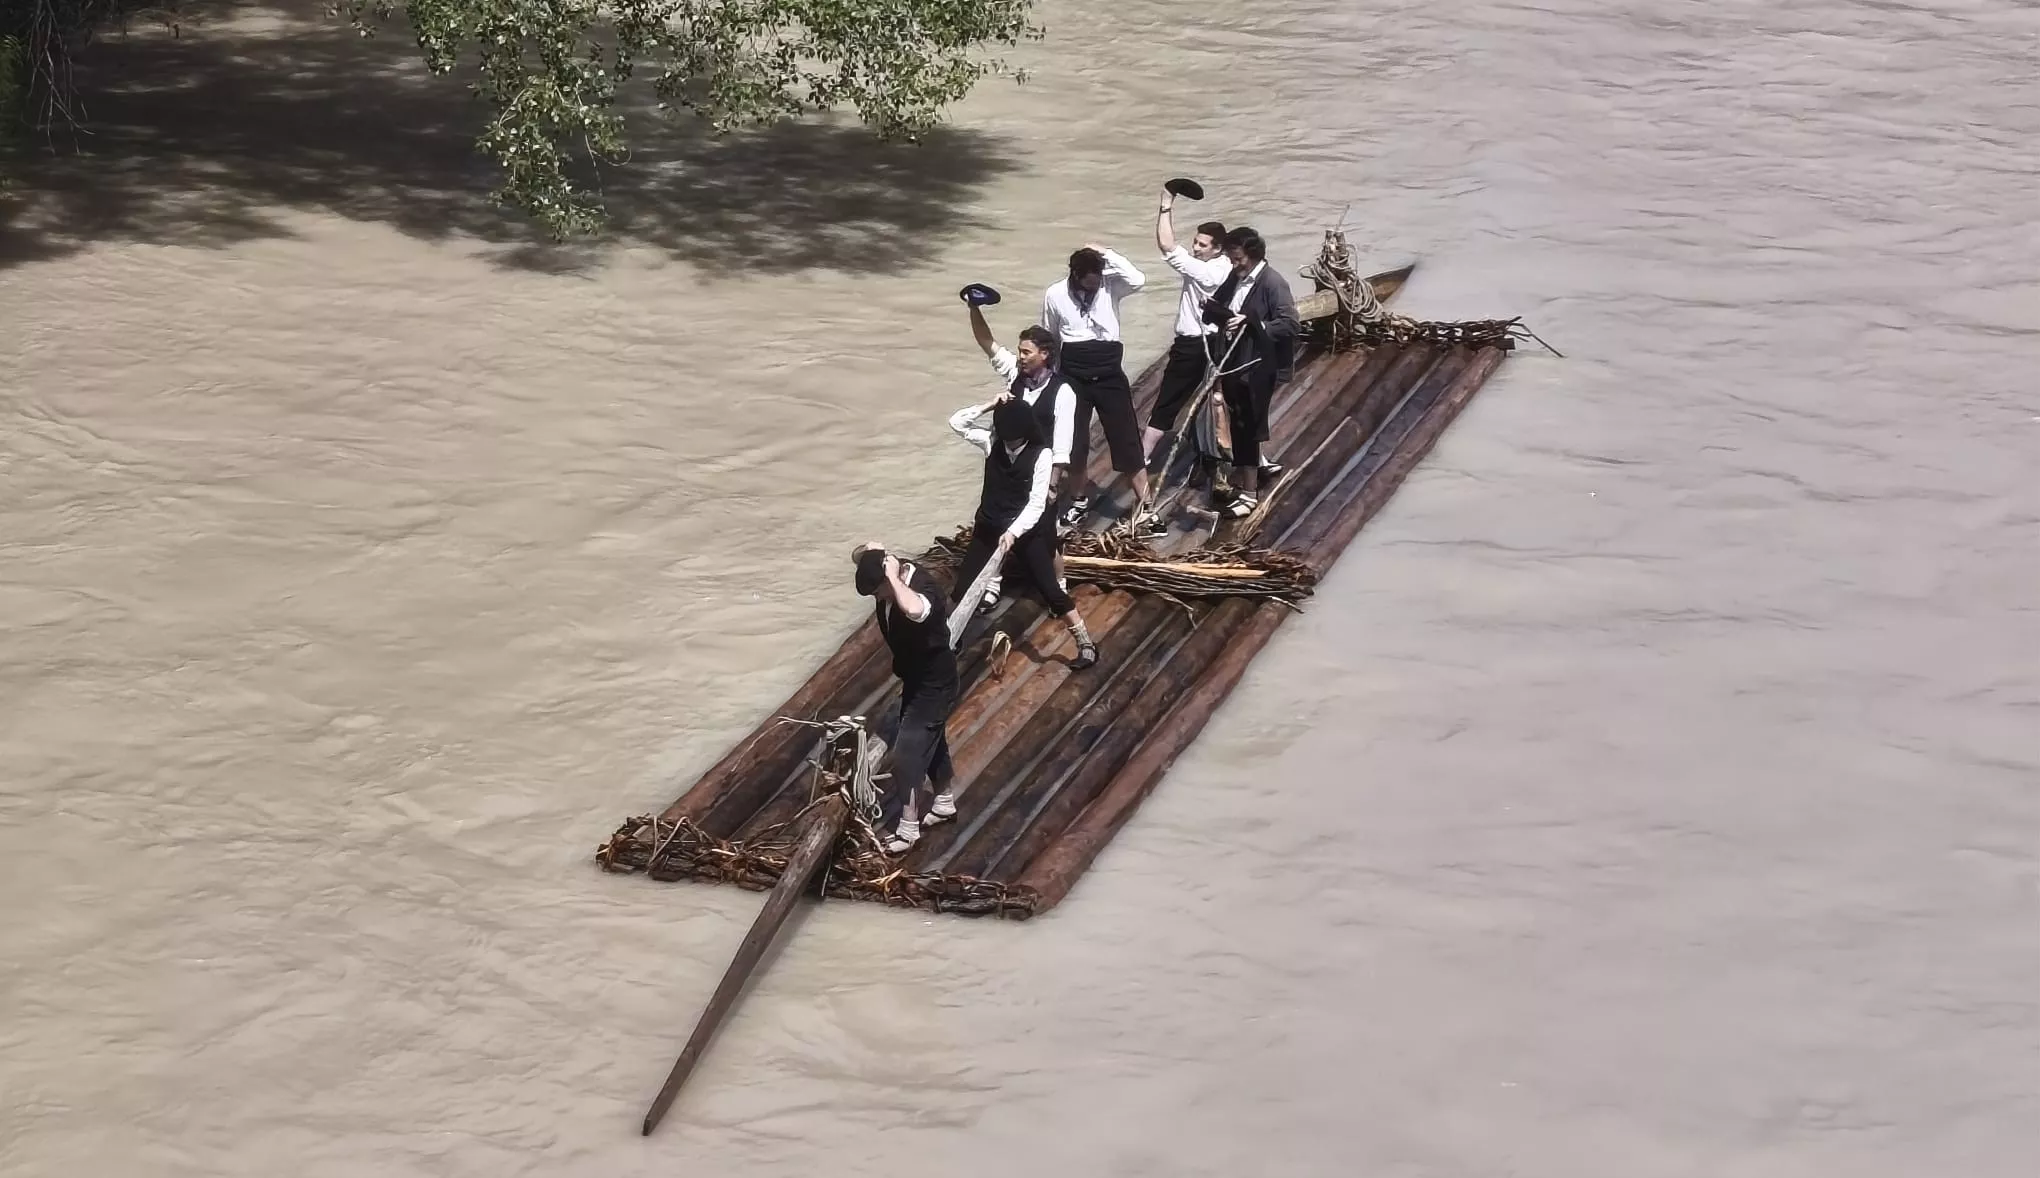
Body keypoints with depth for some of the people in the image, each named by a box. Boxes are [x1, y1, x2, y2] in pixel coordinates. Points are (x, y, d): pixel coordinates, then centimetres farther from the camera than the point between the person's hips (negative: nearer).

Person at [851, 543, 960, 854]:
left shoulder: (924, 588, -34)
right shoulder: (887, 583, -11)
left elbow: (913, 610, -60)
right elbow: (857, 555, 8)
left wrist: (892, 577, -45)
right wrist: (867, 554, -15)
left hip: (933, 682, -9)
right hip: (913, 676, 9)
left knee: (907, 751, -5)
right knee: (930, 740, 24)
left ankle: (908, 826, 6)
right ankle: (944, 801, 43)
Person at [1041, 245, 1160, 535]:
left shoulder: (1110, 285, -6)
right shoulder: (1055, 295, -4)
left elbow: (1138, 280, -29)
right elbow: (1050, 339, 8)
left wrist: (1107, 254, -23)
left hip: (1110, 375, -1)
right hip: (1073, 376, 1)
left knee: (1127, 442, -2)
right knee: (1075, 443, 7)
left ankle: (1146, 509, -1)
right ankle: (1079, 500, 31)